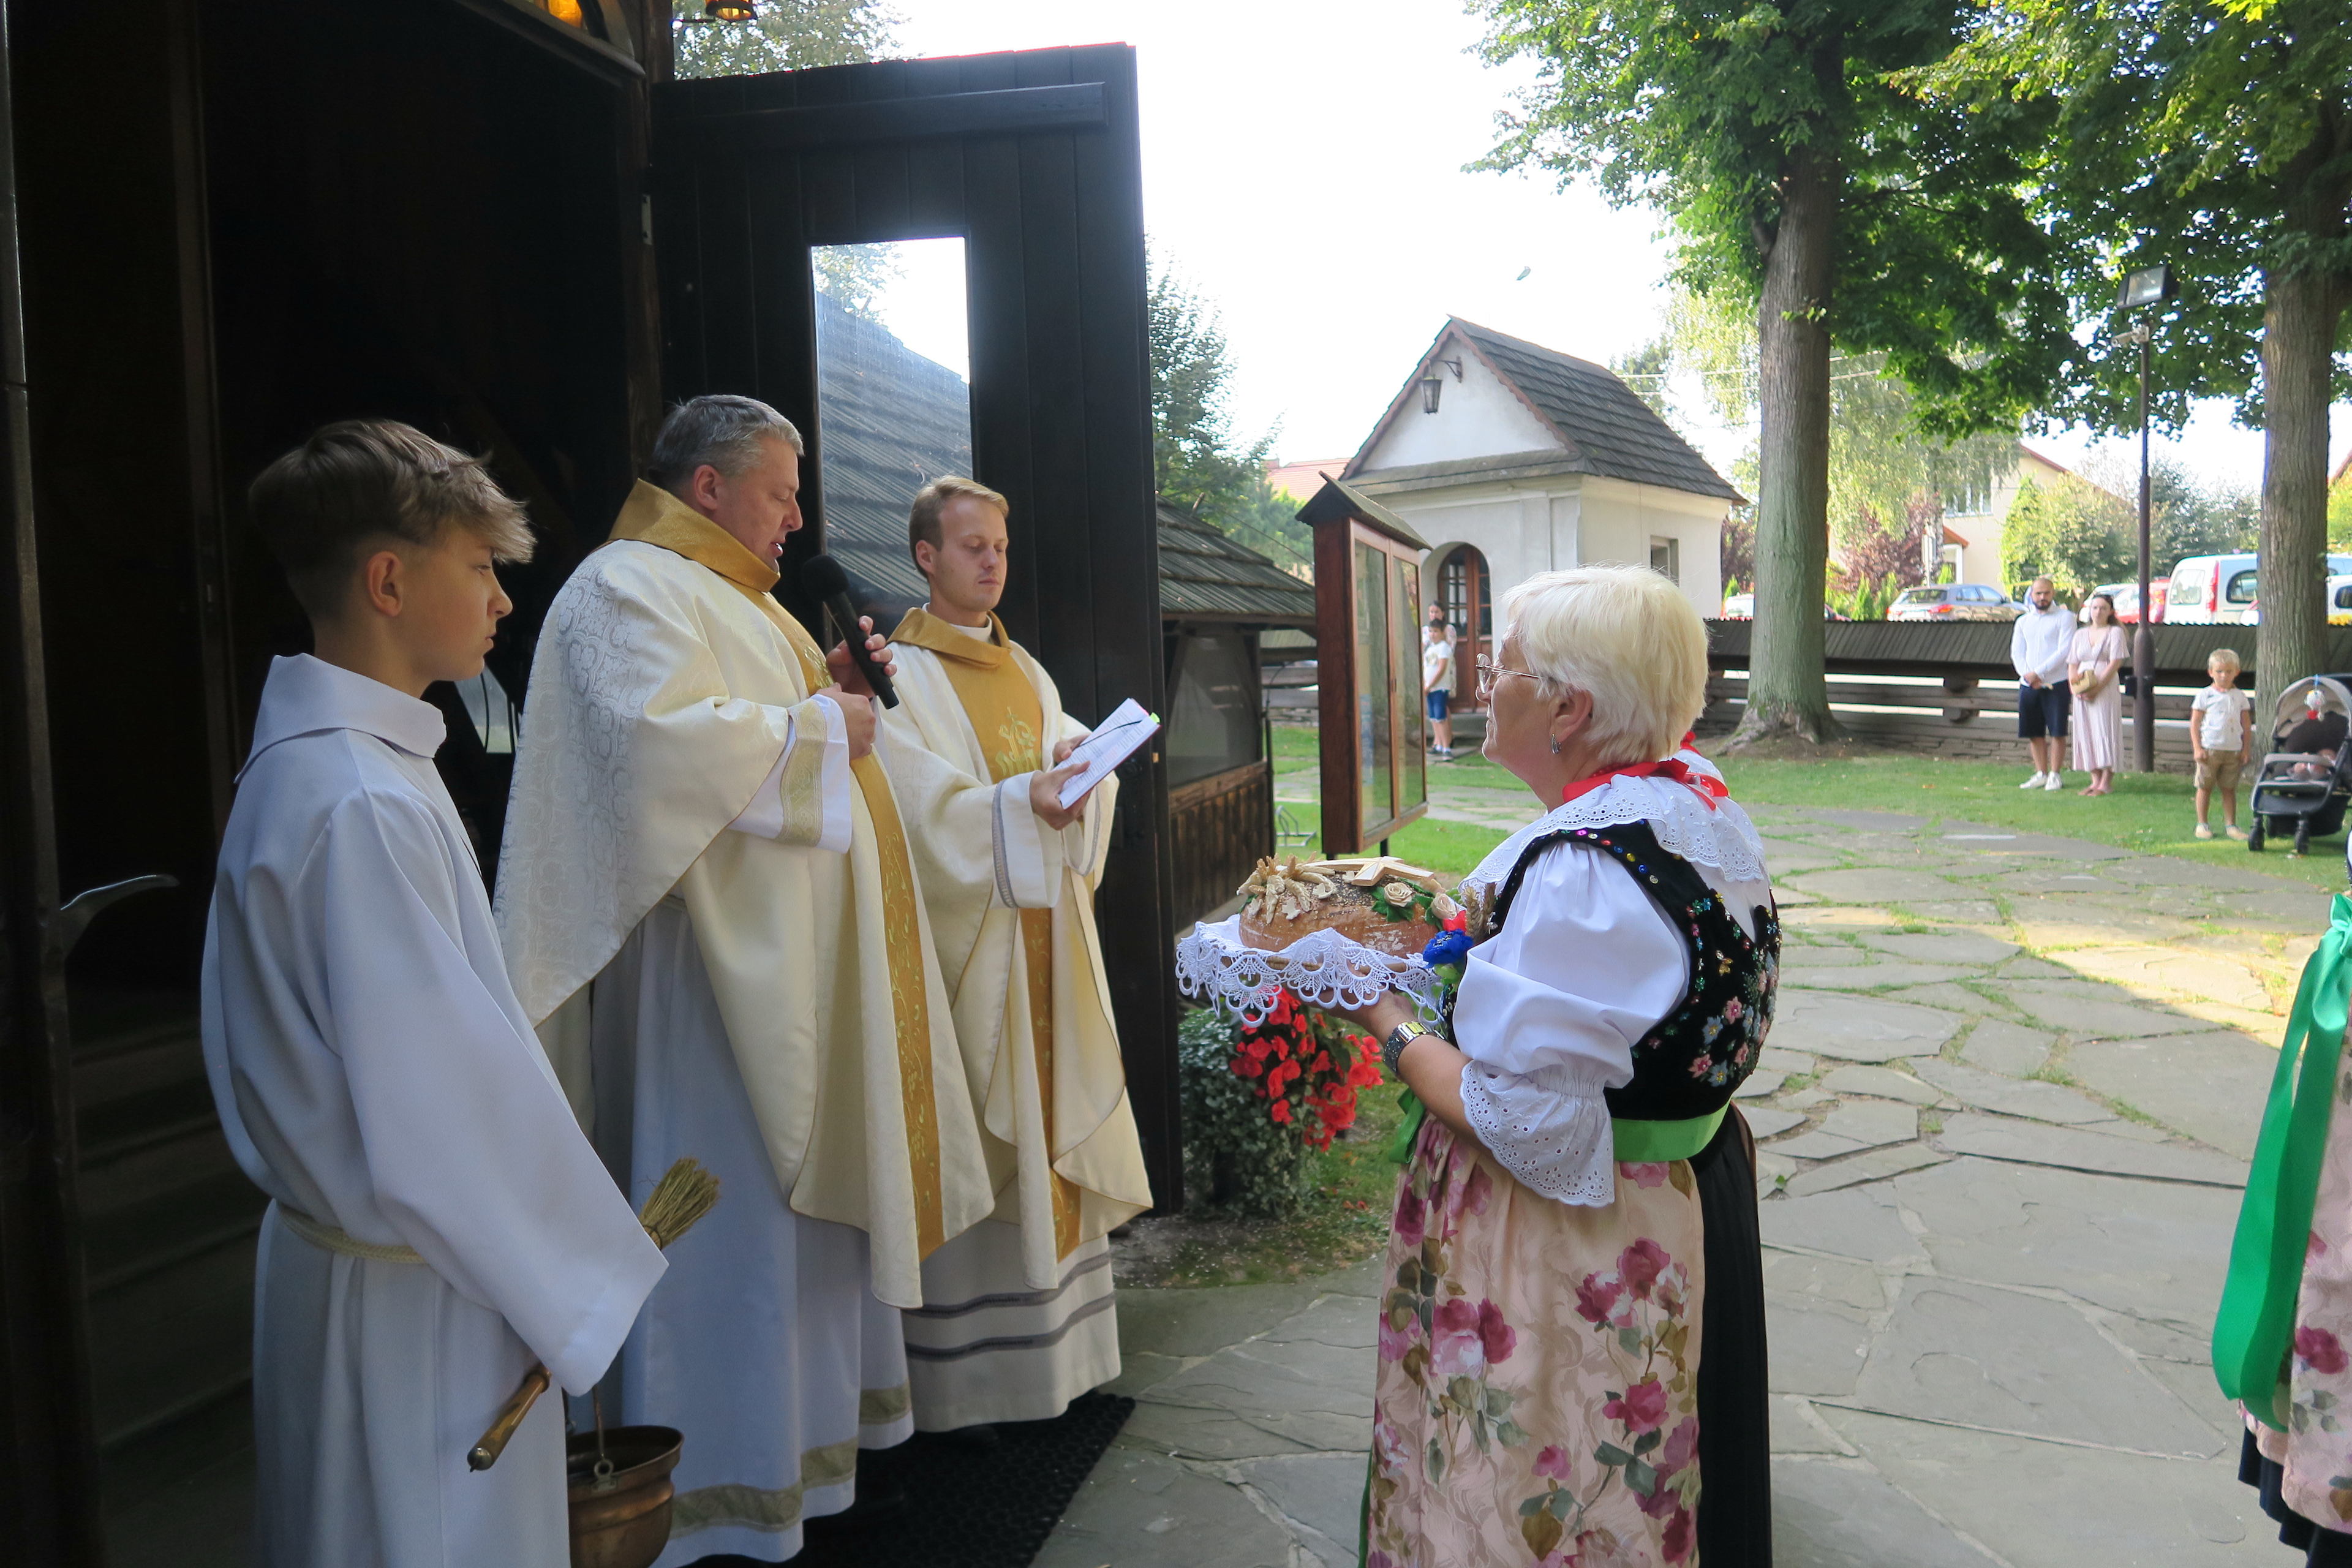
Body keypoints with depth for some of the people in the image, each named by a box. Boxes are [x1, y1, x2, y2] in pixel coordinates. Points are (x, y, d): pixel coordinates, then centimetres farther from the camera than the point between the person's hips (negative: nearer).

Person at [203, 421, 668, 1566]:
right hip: (414, 1294, -9)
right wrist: (589, 1273, -13)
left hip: (345, 1245, 10)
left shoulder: (310, 762, 6)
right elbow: (441, 1105, -26)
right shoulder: (360, 805, -25)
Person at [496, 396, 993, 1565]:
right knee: (730, 1200, -4)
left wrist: (828, 699, 8)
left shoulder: (732, 599, 20)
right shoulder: (626, 589, -12)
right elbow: (668, 737, -28)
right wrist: (820, 726, -17)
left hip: (795, 963, 11)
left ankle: (807, 1424, 32)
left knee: (804, 1193, 17)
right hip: (715, 967, -11)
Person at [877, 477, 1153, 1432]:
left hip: (1047, 930, 7)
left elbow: (1083, 768, 8)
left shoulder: (1026, 671, 18)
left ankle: (1054, 1339, 22)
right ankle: (966, 1373, 5)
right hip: (965, 933, -7)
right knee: (973, 1145, -5)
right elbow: (922, 810, -15)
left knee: (1051, 1129, 11)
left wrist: (1082, 773, -14)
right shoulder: (902, 673, -4)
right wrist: (1021, 803, -28)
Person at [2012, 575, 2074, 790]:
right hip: (2028, 685, 4)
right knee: (2034, 732, 6)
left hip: (2056, 683, -4)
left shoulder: (2064, 617, 0)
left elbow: (2064, 650, -10)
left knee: (2057, 731, -3)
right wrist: (2028, 676, -11)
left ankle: (2056, 775, 4)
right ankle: (2041, 774, 14)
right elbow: (2016, 653, 8)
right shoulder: (2023, 621, 15)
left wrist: (2039, 673, -17)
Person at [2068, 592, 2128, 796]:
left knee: (2105, 731, -7)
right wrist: (2074, 687, -4)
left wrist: (2097, 688, -16)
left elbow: (2115, 663, -9)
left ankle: (2106, 782, -6)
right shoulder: (2081, 634, 16)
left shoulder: (2115, 632, 0)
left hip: (2106, 689, -5)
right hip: (2082, 693, 5)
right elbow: (2072, 664, 14)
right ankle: (2095, 779, 9)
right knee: (2086, 733, 3)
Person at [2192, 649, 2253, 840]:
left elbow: (2247, 726, 12)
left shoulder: (2240, 697, 10)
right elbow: (2194, 723, -1)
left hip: (2233, 751, 3)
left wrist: (2246, 750, 5)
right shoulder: (2205, 696, 0)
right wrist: (2197, 748, -8)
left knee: (2230, 789, 6)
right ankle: (2202, 824, 9)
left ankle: (2230, 824, 11)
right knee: (2205, 787, 2)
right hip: (2209, 749, -2)